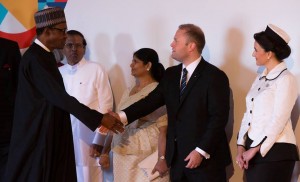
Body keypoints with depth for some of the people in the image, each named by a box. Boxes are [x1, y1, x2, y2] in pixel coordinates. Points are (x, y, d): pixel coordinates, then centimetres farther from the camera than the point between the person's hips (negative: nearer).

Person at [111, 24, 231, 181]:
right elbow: (152, 100, 2)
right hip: (177, 157, 6)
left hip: (206, 159, -6)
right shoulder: (171, 74, 11)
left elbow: (219, 118, -14)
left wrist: (201, 151, -18)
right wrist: (122, 116, -12)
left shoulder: (215, 76, -10)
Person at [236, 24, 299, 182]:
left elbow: (278, 121, -15)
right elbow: (249, 114, 12)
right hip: (253, 151, 7)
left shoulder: (286, 79, -9)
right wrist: (241, 147, 2)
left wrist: (254, 150, -11)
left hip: (275, 152, -7)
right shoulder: (260, 78, 14)